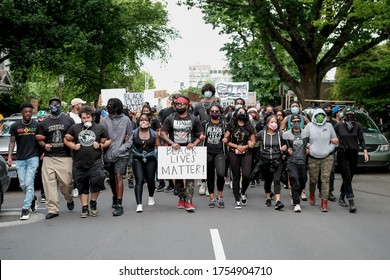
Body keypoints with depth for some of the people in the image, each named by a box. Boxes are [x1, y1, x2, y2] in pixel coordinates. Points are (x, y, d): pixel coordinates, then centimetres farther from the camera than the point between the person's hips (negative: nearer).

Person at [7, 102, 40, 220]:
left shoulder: (37, 125, 0)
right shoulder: (15, 126, 4)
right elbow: (12, 142, 8)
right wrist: (9, 157, -1)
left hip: (33, 158, -2)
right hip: (20, 159, 3)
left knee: (29, 183, -11)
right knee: (23, 184, 5)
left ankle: (26, 209, -10)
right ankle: (32, 199, 34)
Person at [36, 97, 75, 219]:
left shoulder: (68, 120, 7)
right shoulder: (44, 122, 13)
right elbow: (40, 139, 16)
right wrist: (44, 145, -5)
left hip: (65, 156, -2)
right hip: (49, 157, 2)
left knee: (66, 182, -7)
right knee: (49, 183, -6)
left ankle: (69, 199, 24)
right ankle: (53, 209, -1)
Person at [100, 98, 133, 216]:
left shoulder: (126, 120, 1)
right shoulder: (104, 120, 5)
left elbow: (130, 137, 4)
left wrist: (121, 149, -8)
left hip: (122, 154, -3)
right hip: (108, 154, 3)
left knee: (118, 177, -12)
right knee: (112, 178, 14)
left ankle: (119, 204, -12)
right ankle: (115, 197, 38)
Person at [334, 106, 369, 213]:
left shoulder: (358, 126, 3)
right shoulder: (338, 126, -3)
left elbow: (361, 140, 4)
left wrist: (365, 152, -4)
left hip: (353, 154, 3)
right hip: (342, 154, -3)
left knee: (349, 178, 11)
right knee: (347, 178, -10)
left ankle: (341, 198, 31)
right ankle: (351, 202, -14)